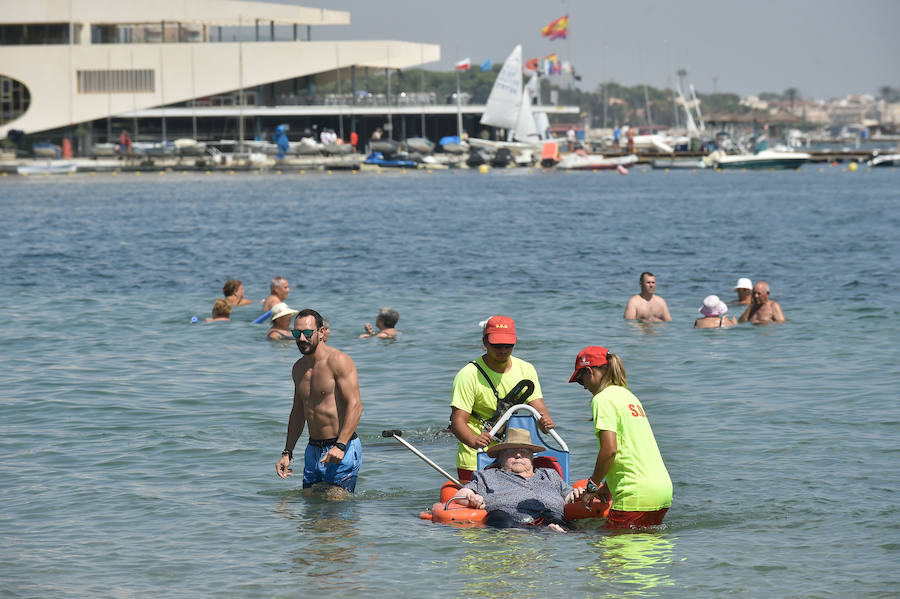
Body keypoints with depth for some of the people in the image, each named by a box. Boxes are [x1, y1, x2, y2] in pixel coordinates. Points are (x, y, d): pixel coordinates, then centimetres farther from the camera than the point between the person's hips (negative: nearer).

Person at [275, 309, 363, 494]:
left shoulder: (338, 361, -12)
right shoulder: (298, 368, 13)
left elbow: (355, 405, -19)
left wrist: (340, 446, -29)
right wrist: (287, 453, 18)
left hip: (343, 450, -8)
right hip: (313, 449, 8)